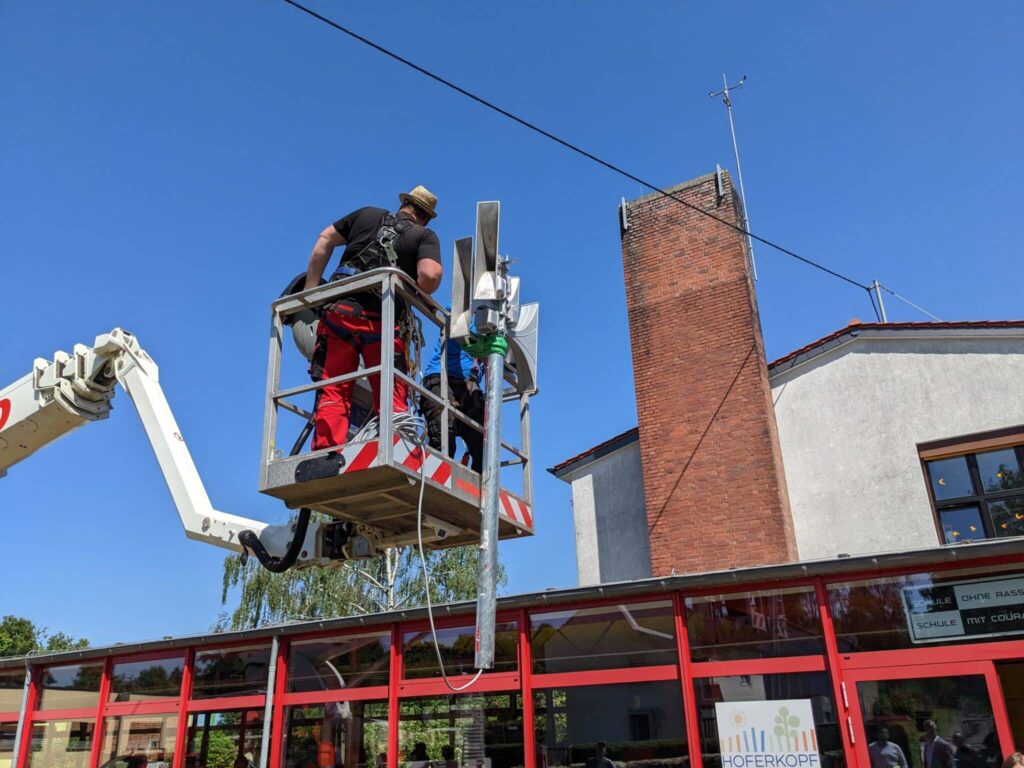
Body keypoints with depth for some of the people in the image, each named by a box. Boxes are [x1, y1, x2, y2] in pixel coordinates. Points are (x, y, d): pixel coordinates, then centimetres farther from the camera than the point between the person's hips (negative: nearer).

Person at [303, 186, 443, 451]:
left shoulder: (368, 215, 21)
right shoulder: (426, 236, 10)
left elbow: (325, 239, 20)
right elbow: (430, 275, -10)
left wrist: (310, 290, 20)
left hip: (340, 311, 2)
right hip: (384, 322, -2)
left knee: (333, 392, 3)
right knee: (391, 398, 8)